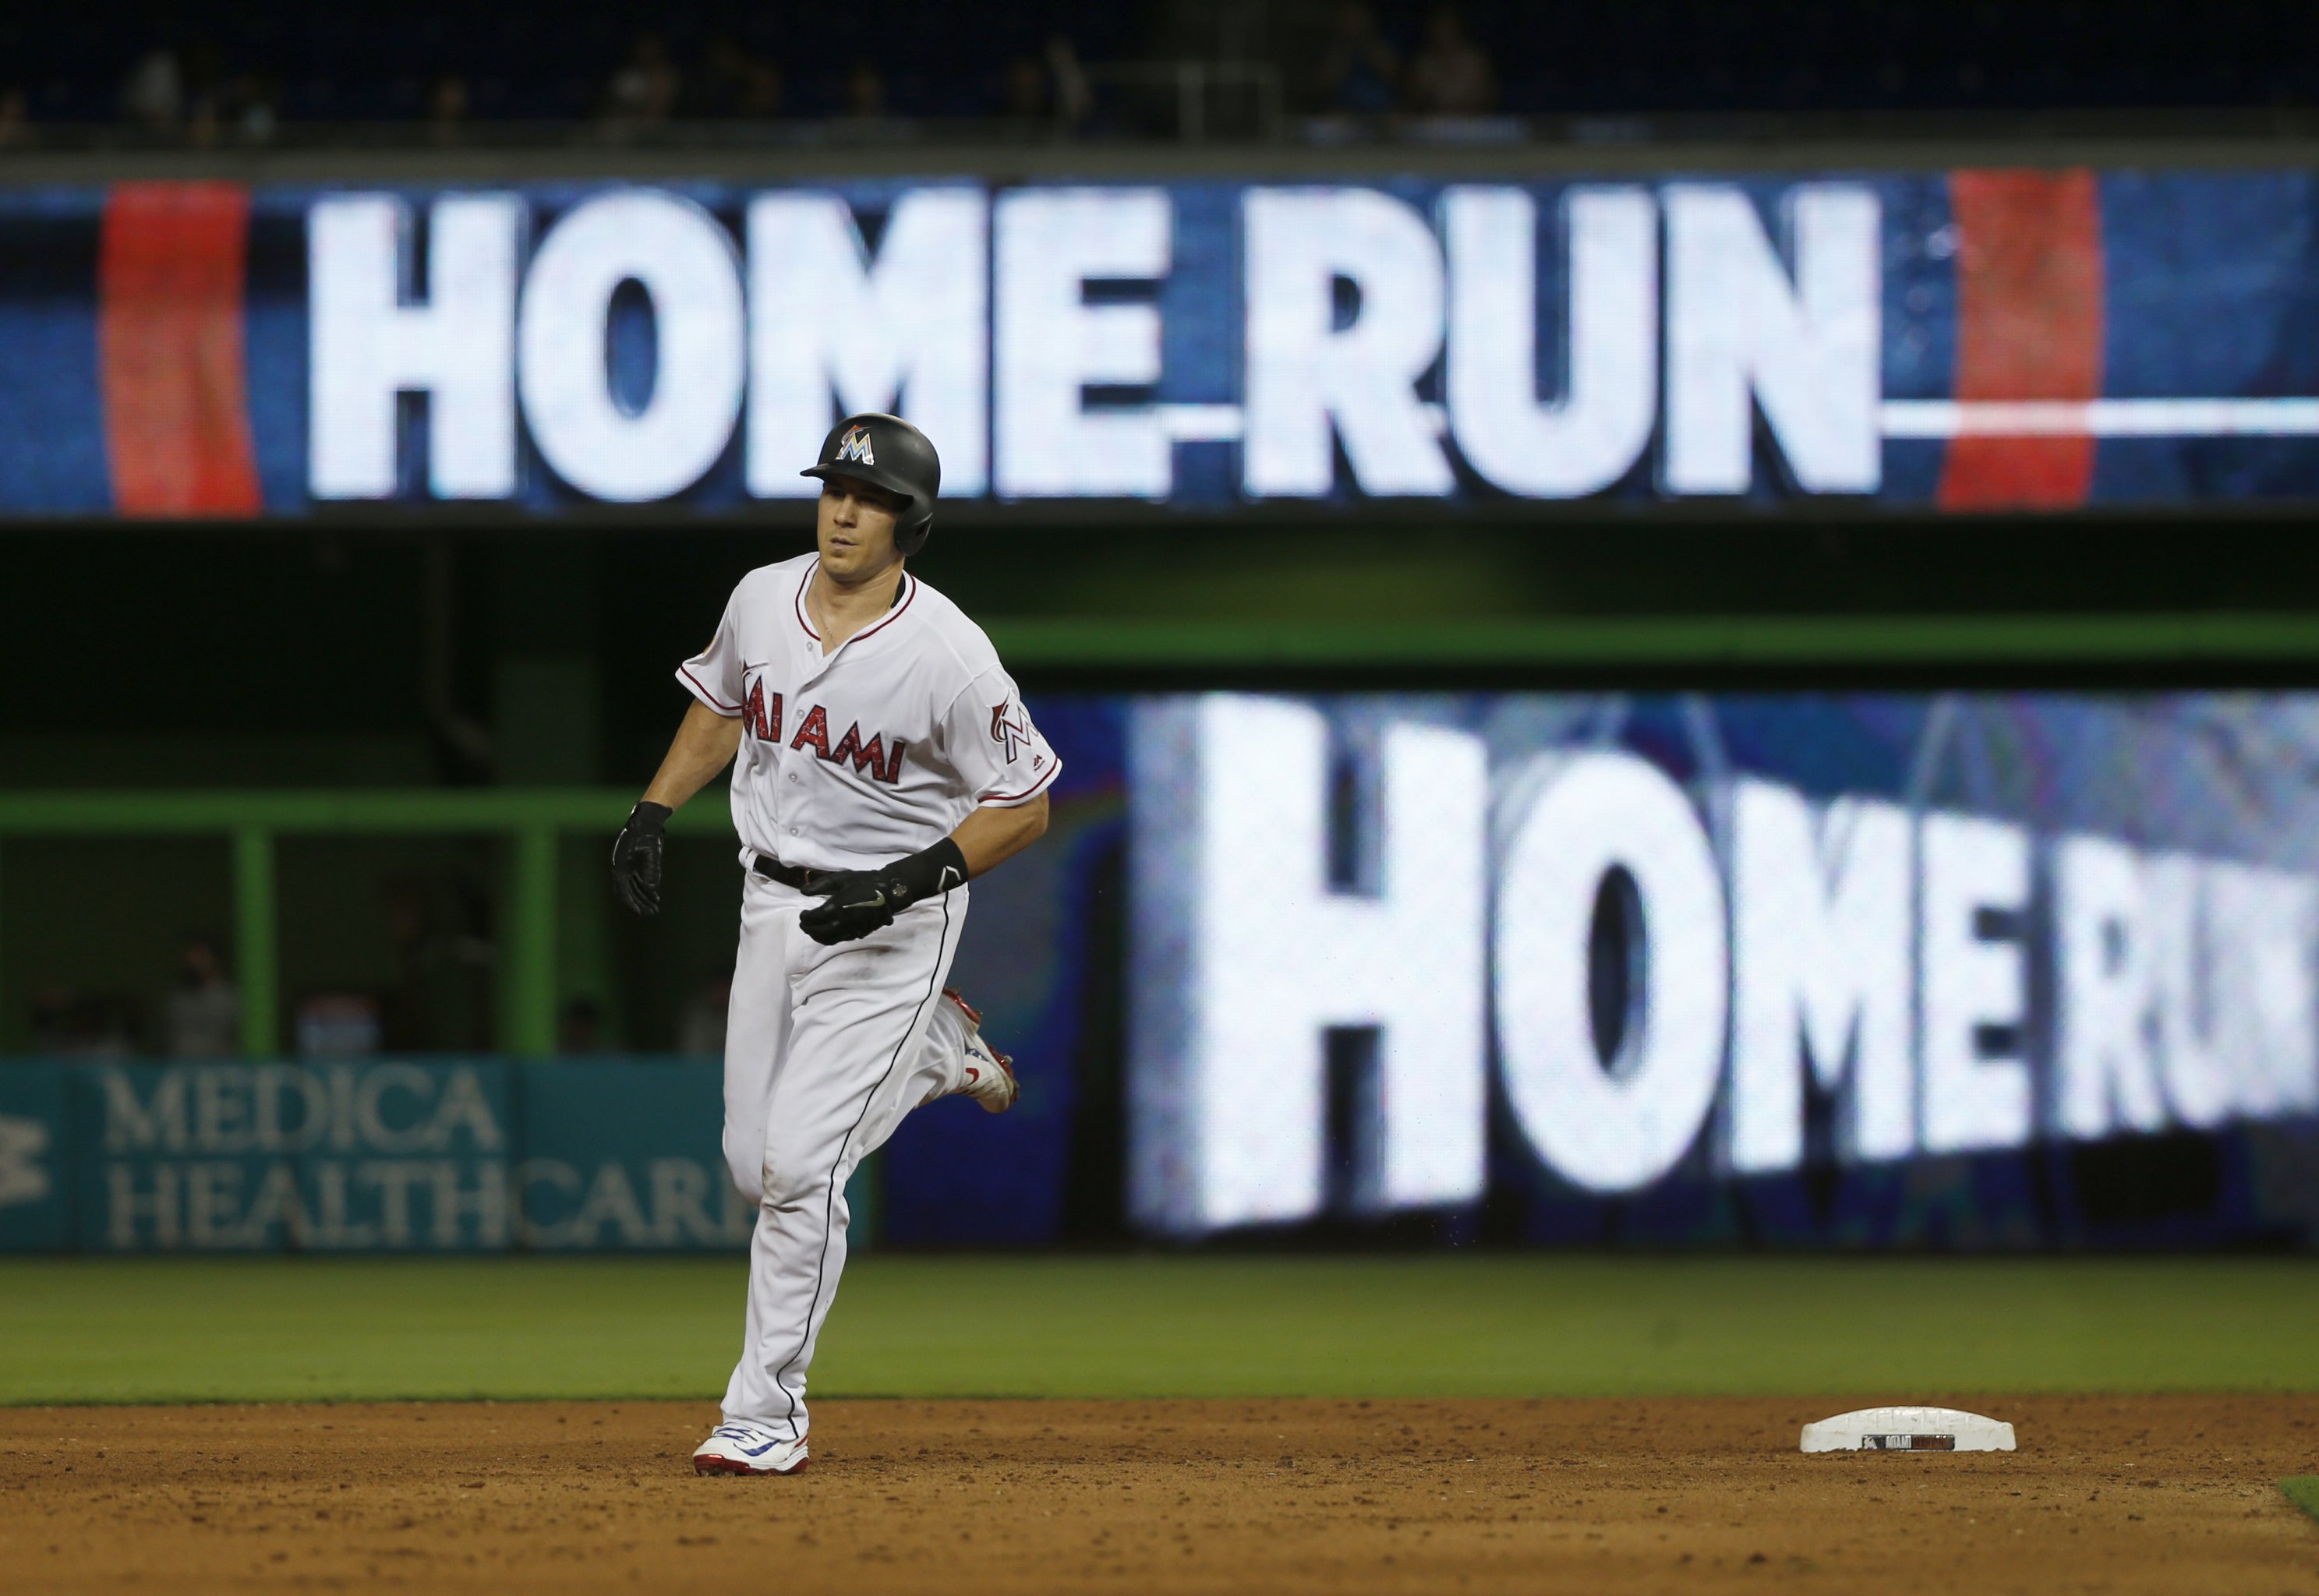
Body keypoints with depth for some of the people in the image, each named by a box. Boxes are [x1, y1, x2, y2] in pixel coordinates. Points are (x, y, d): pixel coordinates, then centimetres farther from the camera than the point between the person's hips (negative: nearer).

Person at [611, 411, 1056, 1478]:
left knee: (798, 1165, -14)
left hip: (891, 924, -6)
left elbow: (1024, 807, -14)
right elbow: (721, 705, 18)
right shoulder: (762, 600, -3)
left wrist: (904, 882, -25)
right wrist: (651, 814, 7)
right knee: (755, 1166, 12)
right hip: (773, 905, 6)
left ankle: (766, 1418, -5)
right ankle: (936, 1050, 38)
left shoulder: (948, 656, -20)